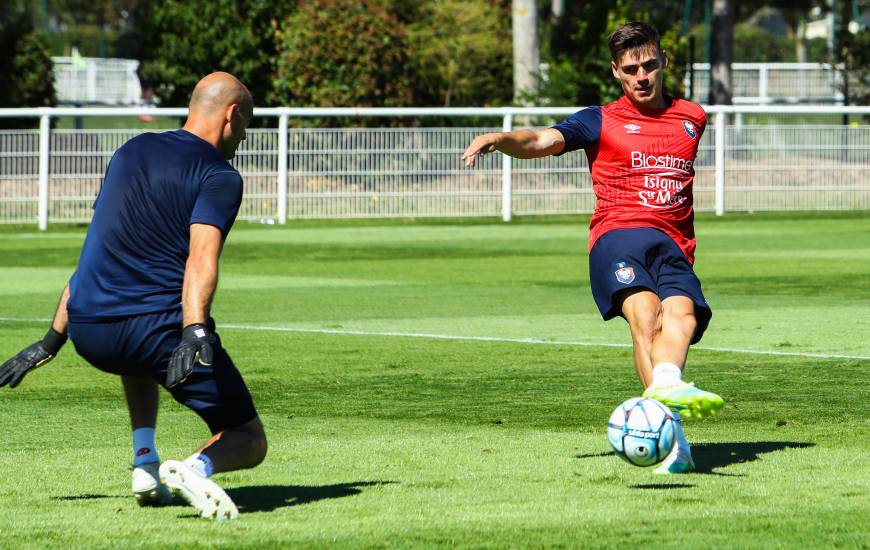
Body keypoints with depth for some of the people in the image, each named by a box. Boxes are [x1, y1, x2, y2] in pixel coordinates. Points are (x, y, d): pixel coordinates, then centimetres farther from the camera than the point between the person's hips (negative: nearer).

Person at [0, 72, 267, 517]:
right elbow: (201, 258, -18)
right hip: (157, 326, -6)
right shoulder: (220, 176, 1)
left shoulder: (132, 151, 23)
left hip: (86, 332, 6)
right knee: (249, 442, 5)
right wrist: (194, 334, -31)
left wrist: (53, 339, 33)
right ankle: (197, 467, -30)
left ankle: (145, 465, 23)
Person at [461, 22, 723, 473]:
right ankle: (672, 436, -47)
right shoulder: (602, 122, 10)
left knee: (682, 311, -30)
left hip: (674, 246, 4)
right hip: (618, 234, -4)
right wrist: (499, 139, -25)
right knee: (645, 313, -32)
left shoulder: (692, 118, 23)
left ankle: (665, 385, -56)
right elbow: (541, 142, -5)